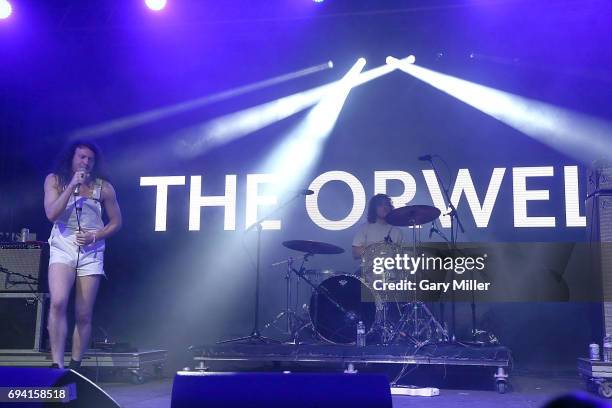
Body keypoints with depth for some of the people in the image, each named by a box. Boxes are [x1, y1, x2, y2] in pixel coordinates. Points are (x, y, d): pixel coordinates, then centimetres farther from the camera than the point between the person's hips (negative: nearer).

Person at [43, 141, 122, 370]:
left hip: (91, 253, 1)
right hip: (62, 249, -1)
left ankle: (75, 368, 13)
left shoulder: (103, 187, 4)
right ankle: (57, 365, -21)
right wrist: (72, 185, -13)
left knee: (84, 316, 2)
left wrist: (94, 236, -8)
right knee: (58, 303, -24)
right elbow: (51, 214, -8)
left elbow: (116, 222, 9)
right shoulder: (55, 180, 5)